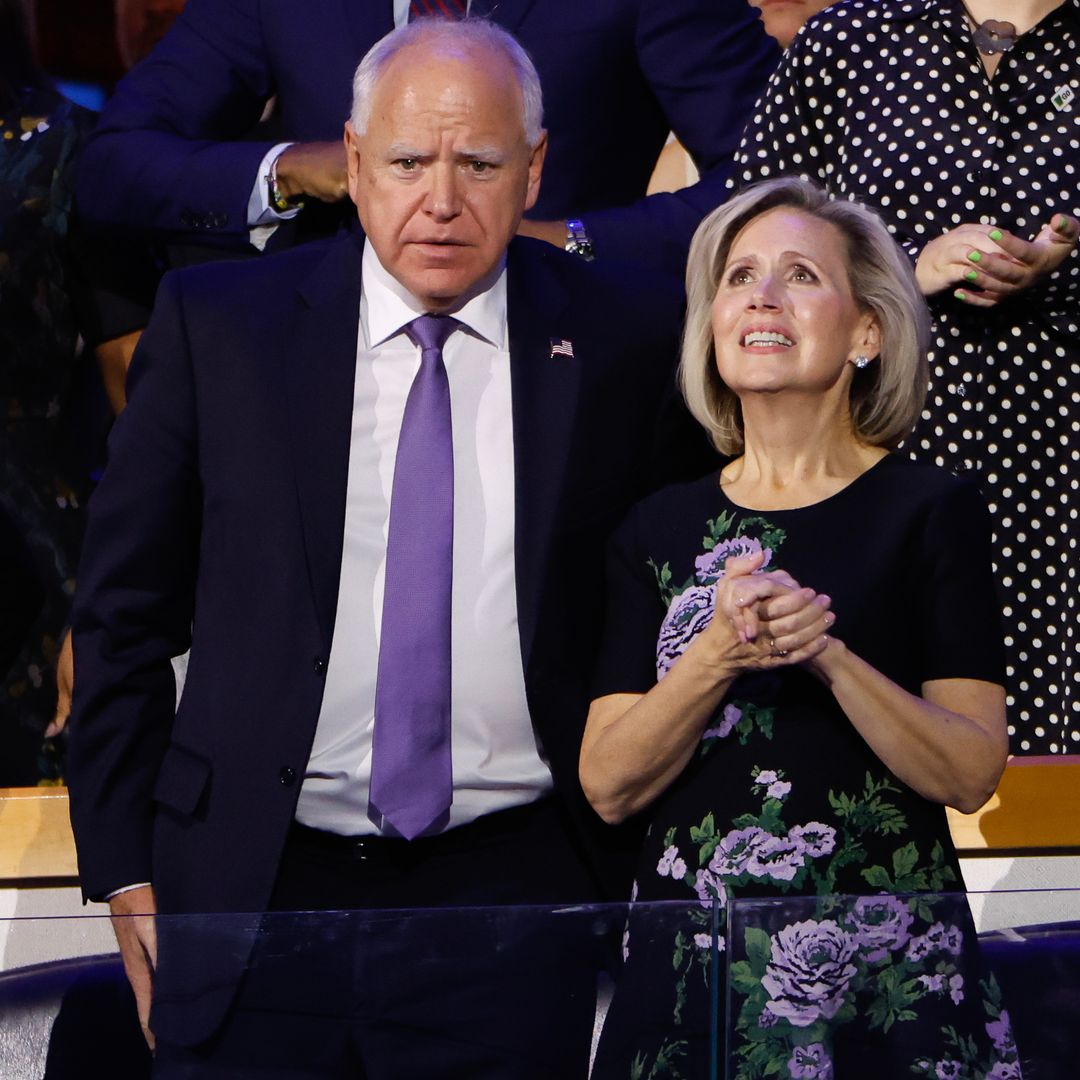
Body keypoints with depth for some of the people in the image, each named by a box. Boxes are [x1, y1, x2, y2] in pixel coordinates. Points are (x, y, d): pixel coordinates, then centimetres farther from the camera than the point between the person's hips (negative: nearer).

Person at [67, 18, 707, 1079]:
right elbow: (123, 612, 5)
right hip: (253, 893, 0)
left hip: (511, 899, 0)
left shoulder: (624, 336, 1)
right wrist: (126, 870, 2)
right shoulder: (215, 325, 1)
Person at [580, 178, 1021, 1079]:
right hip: (691, 963, 2)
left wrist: (830, 658, -20)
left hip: (881, 969, -2)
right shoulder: (661, 529, 7)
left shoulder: (930, 509, -1)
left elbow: (972, 773, -6)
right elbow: (609, 787, 0)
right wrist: (716, 657, -16)